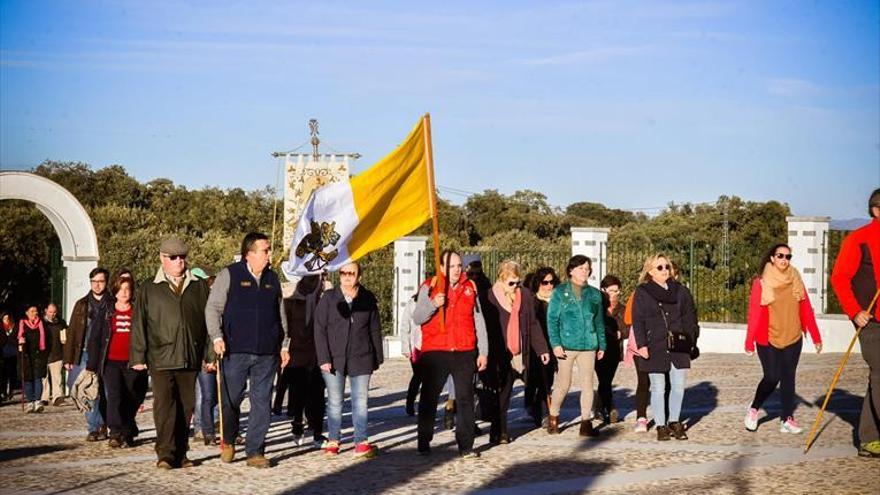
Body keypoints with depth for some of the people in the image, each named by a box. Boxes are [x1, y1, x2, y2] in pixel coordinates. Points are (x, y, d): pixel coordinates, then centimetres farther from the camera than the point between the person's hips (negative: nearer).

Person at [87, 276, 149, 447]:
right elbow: (94, 339, 10)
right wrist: (92, 365, 4)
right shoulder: (106, 312, 9)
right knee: (114, 396, -15)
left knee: (131, 400, 4)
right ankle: (115, 434, -21)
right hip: (111, 362, 0)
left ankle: (127, 434, 17)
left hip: (132, 364, 1)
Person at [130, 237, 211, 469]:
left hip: (191, 360, 2)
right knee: (164, 406, -9)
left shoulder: (199, 288, 13)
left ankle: (180, 453, 15)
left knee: (186, 407, 6)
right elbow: (139, 325, 5)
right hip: (161, 360, -2)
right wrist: (138, 357, -1)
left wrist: (210, 354, 7)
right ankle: (165, 454, -9)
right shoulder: (148, 289, 8)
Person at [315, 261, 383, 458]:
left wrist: (377, 358, 8)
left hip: (361, 359, 1)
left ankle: (361, 442, 8)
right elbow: (319, 329, -2)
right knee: (334, 402, 6)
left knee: (360, 401, 2)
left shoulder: (368, 299, 4)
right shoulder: (328, 298, -1)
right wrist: (324, 358, -9)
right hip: (334, 360, -1)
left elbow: (375, 330, 10)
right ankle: (333, 441, 14)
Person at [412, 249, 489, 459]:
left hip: (464, 353, 2)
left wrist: (483, 352, 8)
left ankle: (466, 446, 6)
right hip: (434, 353, -2)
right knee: (429, 398, 4)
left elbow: (479, 321, 13)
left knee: (465, 399, 2)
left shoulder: (469, 288, 10)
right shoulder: (429, 287, 2)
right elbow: (417, 318, -2)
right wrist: (433, 305, -20)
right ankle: (424, 443, 15)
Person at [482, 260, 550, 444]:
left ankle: (499, 431, 13)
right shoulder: (489, 296, -4)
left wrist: (542, 349, 10)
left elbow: (533, 324, 14)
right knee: (501, 393, -2)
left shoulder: (525, 295, 9)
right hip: (499, 355, -3)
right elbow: (485, 327, -3)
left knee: (505, 394, 6)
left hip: (519, 353, 3)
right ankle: (499, 431, 5)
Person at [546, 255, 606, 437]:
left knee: (587, 384, 1)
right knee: (563, 385, 1)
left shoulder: (594, 294, 11)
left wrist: (602, 345, 12)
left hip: (588, 346, 3)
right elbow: (552, 319, -1)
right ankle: (553, 419, 20)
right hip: (566, 345, -3)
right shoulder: (560, 292, 1)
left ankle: (586, 423, 7)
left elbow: (599, 322, 16)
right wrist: (556, 343, -10)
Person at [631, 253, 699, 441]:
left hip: (678, 347, 3)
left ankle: (674, 422, 20)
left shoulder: (680, 291, 11)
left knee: (678, 386, 5)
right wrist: (641, 344, -10)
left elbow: (690, 317, 13)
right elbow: (637, 321, -1)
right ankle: (661, 426, 9)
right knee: (658, 388, 1)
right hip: (655, 348, -3)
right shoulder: (642, 292, 2)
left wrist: (691, 339, 5)